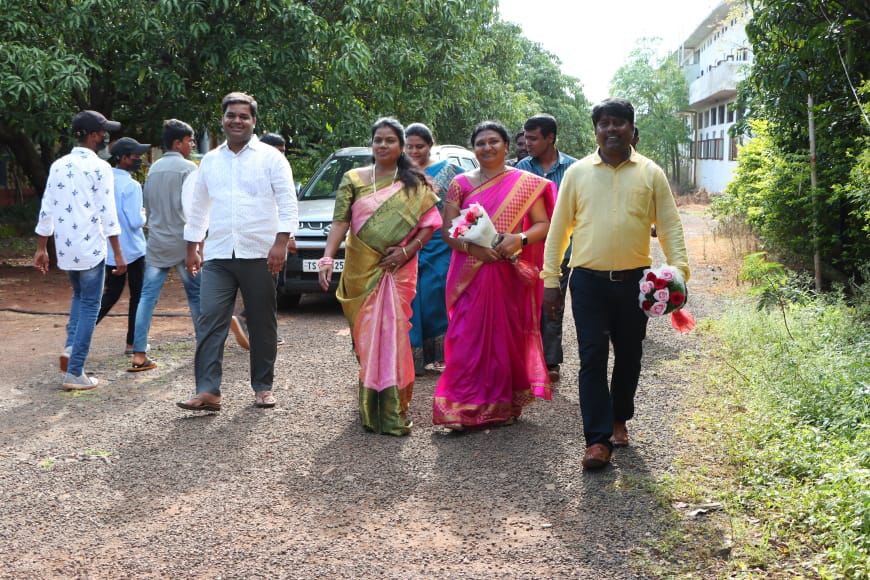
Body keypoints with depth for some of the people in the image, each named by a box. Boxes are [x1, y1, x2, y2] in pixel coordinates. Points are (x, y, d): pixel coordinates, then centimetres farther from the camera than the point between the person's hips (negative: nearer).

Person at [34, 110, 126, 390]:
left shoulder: (58, 166, 8)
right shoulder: (100, 168, -9)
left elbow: (46, 210, 9)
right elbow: (107, 214, -13)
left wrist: (41, 248, 16)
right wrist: (118, 253, -9)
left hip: (65, 249, 6)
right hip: (91, 248, -6)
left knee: (79, 297, 27)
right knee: (89, 307, 2)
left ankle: (70, 349, 8)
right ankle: (74, 373, 2)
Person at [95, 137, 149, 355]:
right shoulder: (131, 185, -18)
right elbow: (136, 221, -21)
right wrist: (145, 215, 0)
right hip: (132, 249, -6)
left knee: (111, 293, 17)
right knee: (137, 295, 8)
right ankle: (132, 343, 12)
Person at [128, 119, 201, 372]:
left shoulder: (154, 168, 12)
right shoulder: (188, 168, -8)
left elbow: (148, 205, 17)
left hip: (156, 243, 5)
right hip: (182, 242, -5)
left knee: (148, 296, 1)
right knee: (196, 294, 10)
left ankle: (139, 355, -5)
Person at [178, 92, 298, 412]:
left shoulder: (270, 157, 0)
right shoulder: (210, 160, 14)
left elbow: (288, 203, -5)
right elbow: (198, 207, 20)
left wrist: (281, 243, -16)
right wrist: (192, 248, 19)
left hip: (258, 254, -3)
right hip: (218, 256, 3)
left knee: (262, 324, 6)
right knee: (210, 321, -7)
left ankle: (263, 387, 18)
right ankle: (208, 391, -8)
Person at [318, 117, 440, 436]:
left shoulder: (414, 183, 6)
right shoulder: (353, 179, 6)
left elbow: (431, 221, 3)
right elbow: (340, 221, -2)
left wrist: (407, 250, -10)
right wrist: (327, 258, -14)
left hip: (397, 270, -1)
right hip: (361, 269, 1)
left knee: (393, 334, -5)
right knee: (366, 335, 4)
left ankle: (393, 412, -1)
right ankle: (369, 409, 15)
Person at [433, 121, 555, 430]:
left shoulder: (526, 183, 5)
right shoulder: (461, 183, 7)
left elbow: (543, 224, 2)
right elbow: (447, 228, 4)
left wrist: (520, 239, -17)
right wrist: (472, 247, -15)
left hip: (511, 274, 0)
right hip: (471, 274, 0)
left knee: (509, 337, 5)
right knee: (468, 338, -3)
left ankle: (505, 405, 17)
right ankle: (463, 409, 1)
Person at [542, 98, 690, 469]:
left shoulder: (650, 173, 4)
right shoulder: (577, 173, 4)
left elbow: (670, 226, 4)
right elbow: (559, 228, 5)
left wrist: (679, 271, -9)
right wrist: (550, 280, 1)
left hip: (634, 281, 1)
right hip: (588, 281, -1)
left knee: (628, 356, 12)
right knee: (592, 358, -6)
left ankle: (618, 419, 33)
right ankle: (597, 439, -5)